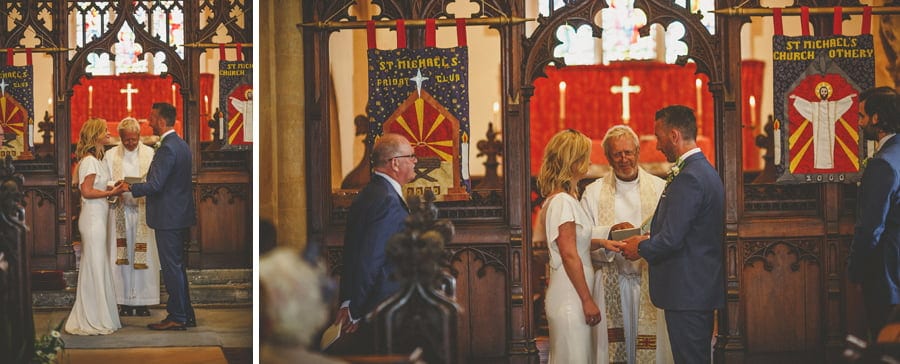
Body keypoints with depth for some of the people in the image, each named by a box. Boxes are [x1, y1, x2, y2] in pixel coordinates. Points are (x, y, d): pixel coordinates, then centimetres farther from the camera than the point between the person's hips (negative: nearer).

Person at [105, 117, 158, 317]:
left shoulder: (149, 154, 5)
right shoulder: (111, 155, 7)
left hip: (143, 210, -1)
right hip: (121, 211, 1)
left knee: (144, 255, -1)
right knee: (122, 256, 0)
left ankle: (142, 302, 5)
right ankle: (125, 302, 6)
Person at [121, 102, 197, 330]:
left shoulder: (167, 148, -18)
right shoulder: (181, 145, 13)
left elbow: (155, 185, -23)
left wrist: (130, 188, -9)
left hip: (168, 217, -10)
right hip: (181, 216, 10)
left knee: (172, 268, -3)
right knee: (177, 266, 16)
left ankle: (177, 318, 2)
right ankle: (186, 314, 21)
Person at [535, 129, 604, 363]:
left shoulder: (559, 199, 14)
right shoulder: (563, 201, -15)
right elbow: (569, 256, -18)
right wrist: (587, 300, -17)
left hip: (569, 297, 10)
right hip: (570, 298, -10)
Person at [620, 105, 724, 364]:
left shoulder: (688, 178, -19)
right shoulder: (706, 170, 14)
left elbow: (671, 239, -22)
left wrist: (641, 249, -4)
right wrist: (648, 241, 13)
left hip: (686, 291, -10)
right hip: (702, 289, 10)